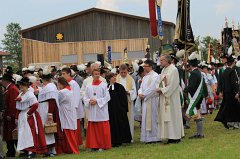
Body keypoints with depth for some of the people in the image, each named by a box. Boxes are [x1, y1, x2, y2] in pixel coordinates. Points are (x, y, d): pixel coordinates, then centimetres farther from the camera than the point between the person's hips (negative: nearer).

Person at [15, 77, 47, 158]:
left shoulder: (30, 94, -13)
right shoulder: (20, 94, 12)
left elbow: (35, 105, -22)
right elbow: (19, 108, 16)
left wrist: (28, 113, -18)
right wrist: (17, 117, 13)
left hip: (29, 116, -8)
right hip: (22, 117, 8)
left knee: (30, 133, -7)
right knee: (23, 133, 8)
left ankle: (32, 151, -5)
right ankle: (26, 149, 15)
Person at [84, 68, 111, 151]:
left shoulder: (103, 85, -2)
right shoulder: (88, 86, 7)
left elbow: (107, 97, -6)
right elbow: (85, 98, 9)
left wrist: (97, 101, -13)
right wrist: (89, 101, -11)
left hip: (101, 110, -3)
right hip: (92, 111, 3)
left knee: (102, 129, -1)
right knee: (92, 129, 4)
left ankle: (102, 145, 6)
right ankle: (94, 145, 10)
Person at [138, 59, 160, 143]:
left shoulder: (155, 76, -10)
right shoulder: (145, 77, 19)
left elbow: (152, 88, -17)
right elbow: (142, 87, 17)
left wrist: (144, 95, -12)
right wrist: (140, 93, -3)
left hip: (152, 100, -9)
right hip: (145, 100, 9)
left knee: (151, 118, -7)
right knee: (145, 119, 7)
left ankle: (154, 137, -2)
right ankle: (147, 137, 11)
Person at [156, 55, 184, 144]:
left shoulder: (173, 70, -12)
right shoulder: (164, 70, 15)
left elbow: (172, 85, -18)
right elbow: (159, 81, 14)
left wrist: (162, 90, -14)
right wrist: (158, 88, -6)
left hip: (171, 98, -8)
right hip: (164, 97, 8)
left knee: (172, 116, -5)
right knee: (166, 116, 6)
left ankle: (176, 137, -1)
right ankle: (170, 136, 9)